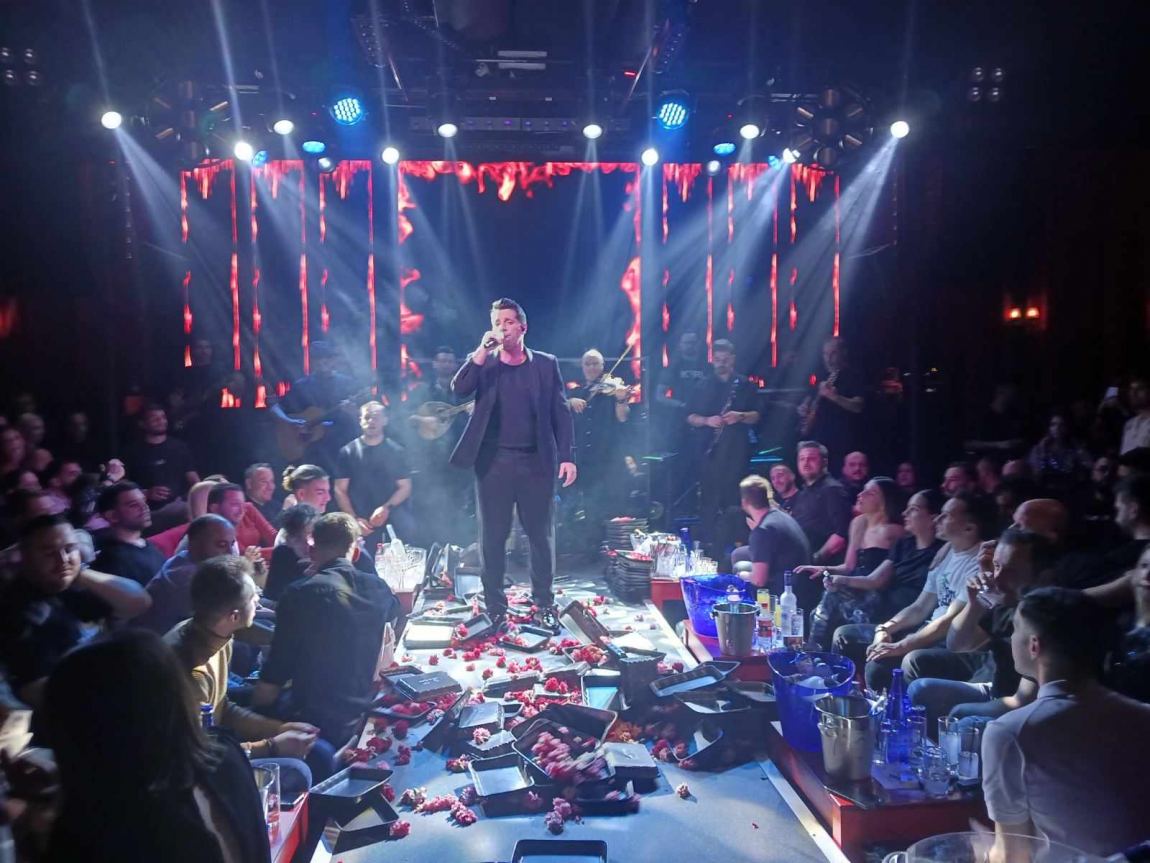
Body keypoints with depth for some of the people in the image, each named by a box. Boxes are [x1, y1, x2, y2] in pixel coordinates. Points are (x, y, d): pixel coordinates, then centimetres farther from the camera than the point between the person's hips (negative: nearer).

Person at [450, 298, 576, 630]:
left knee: (542, 535, 6)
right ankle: (495, 606, 17)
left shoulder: (546, 364, 7)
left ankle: (545, 603, 21)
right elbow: (458, 389, -11)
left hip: (537, 462, 0)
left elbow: (561, 412, 4)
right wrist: (483, 349, -14)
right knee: (492, 537, 5)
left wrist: (567, 456, -5)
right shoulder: (483, 363, 8)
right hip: (493, 462, 0)